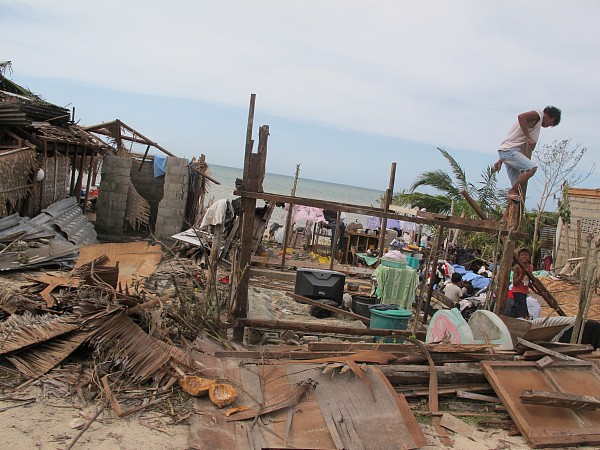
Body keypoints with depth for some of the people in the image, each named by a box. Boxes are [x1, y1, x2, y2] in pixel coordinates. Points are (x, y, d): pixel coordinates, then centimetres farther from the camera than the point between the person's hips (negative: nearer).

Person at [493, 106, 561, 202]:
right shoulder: (539, 114, 0)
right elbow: (521, 117, -23)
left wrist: (501, 160, 25)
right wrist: (529, 137, -21)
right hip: (509, 150, -10)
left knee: (517, 186, 6)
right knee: (532, 168, -24)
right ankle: (512, 191, -14)